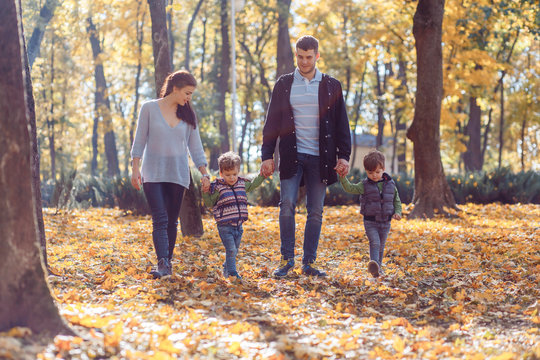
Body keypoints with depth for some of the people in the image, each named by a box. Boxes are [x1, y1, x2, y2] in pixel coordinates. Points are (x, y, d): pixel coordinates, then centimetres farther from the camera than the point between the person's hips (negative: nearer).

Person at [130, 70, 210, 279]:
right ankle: (162, 264, -22)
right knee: (160, 220, -14)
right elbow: (140, 141, 2)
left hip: (178, 174, 3)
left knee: (172, 221, 5)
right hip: (153, 173, -3)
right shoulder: (149, 108, 0)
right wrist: (135, 168, -4)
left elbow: (195, 146, 9)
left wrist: (204, 173, 0)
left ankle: (167, 263, 14)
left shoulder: (187, 114, 8)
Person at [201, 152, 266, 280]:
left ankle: (226, 268, 34)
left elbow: (252, 185, 27)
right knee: (231, 249, -12)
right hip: (225, 225, -6)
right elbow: (210, 203, 0)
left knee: (234, 250, 15)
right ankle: (232, 272, -4)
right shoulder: (217, 188, -8)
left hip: (238, 225, 6)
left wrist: (262, 175, 22)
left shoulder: (242, 184, 7)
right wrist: (205, 193, -17)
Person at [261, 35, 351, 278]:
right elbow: (272, 122, 7)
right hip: (292, 155, -1)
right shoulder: (284, 84, 7)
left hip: (320, 157, 1)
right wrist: (267, 155, 0)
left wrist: (343, 155, -1)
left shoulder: (331, 86, 8)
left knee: (316, 212, 3)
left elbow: (341, 123, 8)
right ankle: (287, 258, 1)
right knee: (287, 206, -10)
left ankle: (309, 262, 10)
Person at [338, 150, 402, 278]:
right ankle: (374, 266, -34)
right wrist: (342, 177, -31)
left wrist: (397, 212, -3)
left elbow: (396, 200, 13)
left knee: (381, 246, 14)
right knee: (374, 243, -20)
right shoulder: (364, 185, -5)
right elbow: (349, 188, -15)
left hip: (385, 222, 3)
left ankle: (378, 266, 29)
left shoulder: (390, 184, 2)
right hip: (370, 221, -3)